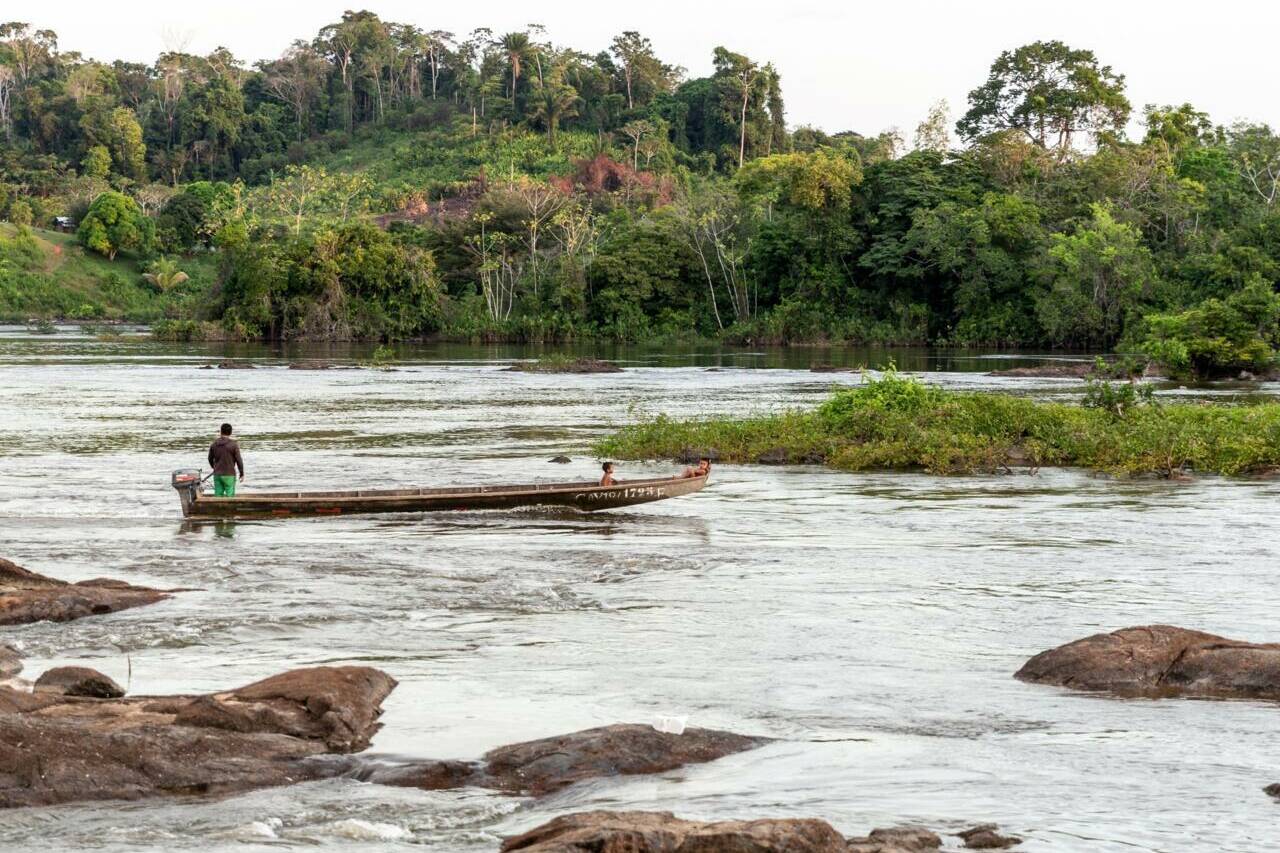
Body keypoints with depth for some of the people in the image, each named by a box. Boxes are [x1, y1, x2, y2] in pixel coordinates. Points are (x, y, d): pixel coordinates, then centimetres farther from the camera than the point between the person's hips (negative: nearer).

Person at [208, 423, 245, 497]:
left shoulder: (214, 444, 2)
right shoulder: (233, 445, -11)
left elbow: (210, 459, 13)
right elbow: (239, 460, -10)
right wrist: (242, 474, 2)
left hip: (217, 474, 4)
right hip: (229, 475, -4)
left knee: (218, 496, 8)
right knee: (230, 496, 0)